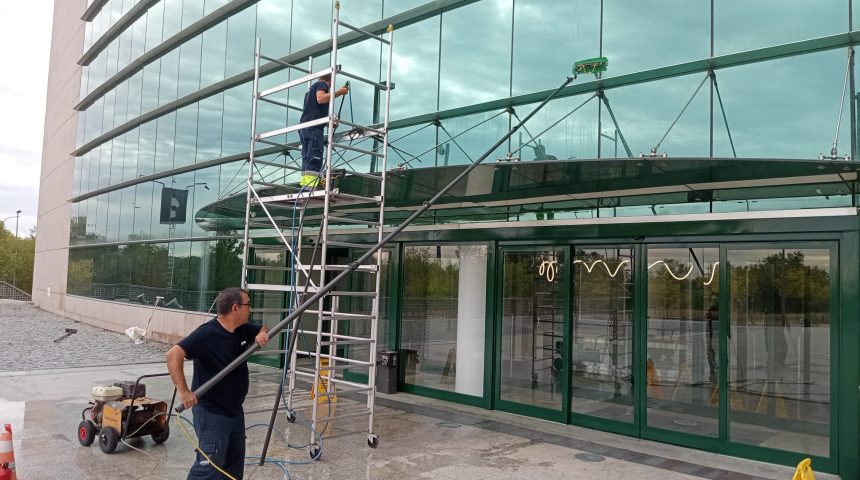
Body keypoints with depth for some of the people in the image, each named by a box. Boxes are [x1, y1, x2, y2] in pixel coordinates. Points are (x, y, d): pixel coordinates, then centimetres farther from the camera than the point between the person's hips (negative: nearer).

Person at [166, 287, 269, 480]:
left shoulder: (242, 329, 2)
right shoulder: (207, 334, -21)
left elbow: (264, 329, 19)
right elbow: (173, 354, -28)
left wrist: (262, 334, -6)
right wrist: (183, 391, -33)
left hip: (235, 410, 8)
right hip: (211, 413, -8)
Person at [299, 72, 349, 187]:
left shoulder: (312, 88, 33)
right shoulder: (322, 84, 6)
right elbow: (320, 99, -15)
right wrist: (338, 92, -12)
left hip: (304, 127, 9)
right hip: (313, 128, -9)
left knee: (307, 161, 2)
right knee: (314, 160, -18)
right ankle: (310, 189, -29)